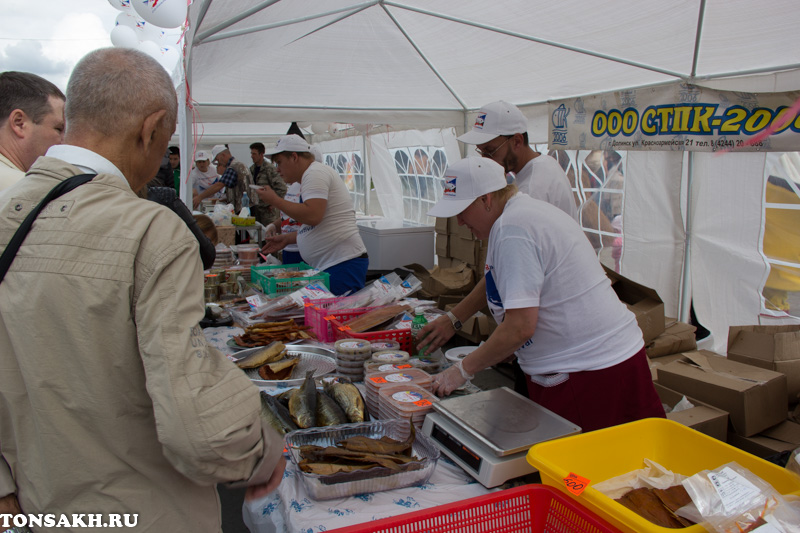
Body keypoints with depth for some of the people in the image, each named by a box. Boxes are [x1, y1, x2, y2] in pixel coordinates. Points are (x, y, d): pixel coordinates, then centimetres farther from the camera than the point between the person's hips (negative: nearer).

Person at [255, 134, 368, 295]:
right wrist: (287, 238, 21)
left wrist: (275, 200, -12)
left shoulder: (315, 172, -9)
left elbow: (312, 216, -23)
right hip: (329, 265, 10)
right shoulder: (313, 174, 22)